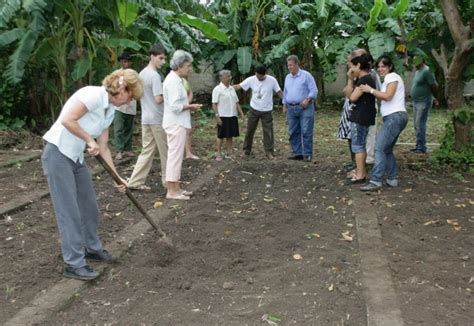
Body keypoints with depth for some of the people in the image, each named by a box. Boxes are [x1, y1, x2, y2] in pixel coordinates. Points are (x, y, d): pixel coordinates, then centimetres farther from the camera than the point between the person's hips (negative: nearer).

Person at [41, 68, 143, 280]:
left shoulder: (110, 110, 10)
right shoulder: (94, 94, -17)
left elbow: (103, 147, 12)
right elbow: (67, 120, -26)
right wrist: (90, 139, -14)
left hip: (77, 157, 9)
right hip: (58, 154, -9)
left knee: (89, 206, 16)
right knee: (69, 211, -4)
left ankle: (92, 248, 35)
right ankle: (74, 264, 5)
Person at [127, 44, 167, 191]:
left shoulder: (141, 74, 13)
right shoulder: (155, 75, -16)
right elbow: (158, 99, -22)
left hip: (145, 118, 8)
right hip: (157, 119, -8)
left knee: (147, 150, 10)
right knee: (165, 151, 4)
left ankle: (135, 181, 7)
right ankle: (167, 180, 14)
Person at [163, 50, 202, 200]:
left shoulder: (175, 79, 14)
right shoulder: (173, 81, -18)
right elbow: (175, 106, -24)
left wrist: (188, 106, 8)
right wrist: (191, 106, -11)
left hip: (177, 123, 11)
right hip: (176, 124, -11)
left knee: (176, 155, 13)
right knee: (175, 155, -6)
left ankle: (175, 188, 21)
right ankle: (172, 191, 0)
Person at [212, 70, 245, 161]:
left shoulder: (232, 89, 12)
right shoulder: (217, 89, -8)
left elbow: (236, 102, 17)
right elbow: (214, 104, -12)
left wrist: (241, 113, 10)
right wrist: (217, 116, -18)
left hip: (233, 116, 6)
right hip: (223, 116, -6)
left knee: (230, 135, 10)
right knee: (221, 136, 2)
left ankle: (228, 153, 19)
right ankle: (219, 154, 12)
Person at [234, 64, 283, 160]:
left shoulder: (272, 80, -9)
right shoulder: (251, 80, -6)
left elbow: (279, 92, -3)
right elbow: (239, 86, -6)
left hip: (267, 111, -1)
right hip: (254, 110, 2)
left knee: (268, 131, 0)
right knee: (249, 131, 8)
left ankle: (269, 152, 10)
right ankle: (246, 151, 20)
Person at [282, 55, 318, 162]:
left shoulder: (306, 75, -2)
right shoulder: (287, 77, 17)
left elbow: (314, 90, -7)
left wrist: (307, 100, -20)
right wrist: (284, 106, 20)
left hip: (305, 108, -6)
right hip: (291, 108, 6)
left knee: (306, 132, -7)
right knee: (293, 132, 6)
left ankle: (307, 154, -2)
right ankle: (297, 153, 14)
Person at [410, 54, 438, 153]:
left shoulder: (426, 71, -16)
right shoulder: (417, 71, 14)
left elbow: (435, 87, -17)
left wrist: (430, 96, 1)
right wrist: (432, 97, 19)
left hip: (424, 102, -10)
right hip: (416, 102, 10)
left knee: (420, 124, -10)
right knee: (416, 125, 12)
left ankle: (421, 147, -5)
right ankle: (419, 146, 20)